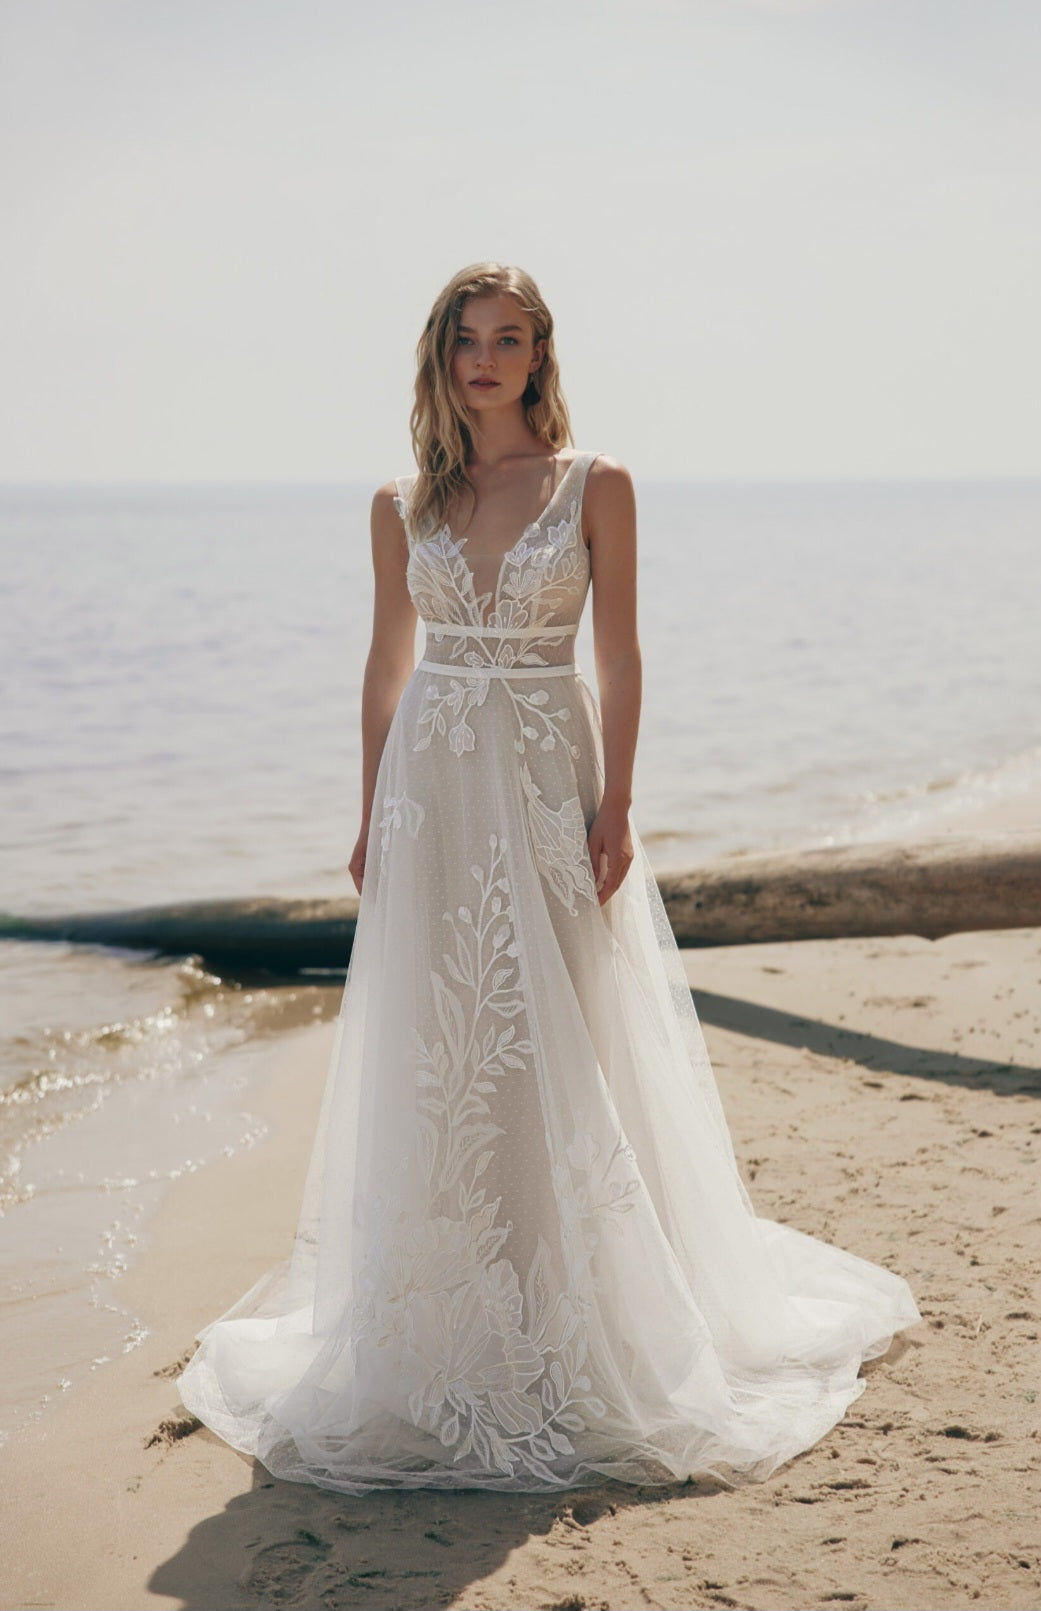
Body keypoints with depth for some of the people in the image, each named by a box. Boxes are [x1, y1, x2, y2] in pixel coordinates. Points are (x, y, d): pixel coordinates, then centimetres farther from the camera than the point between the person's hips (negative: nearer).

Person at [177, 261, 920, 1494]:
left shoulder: (597, 487, 1)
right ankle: (445, 1330, 17)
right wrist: (370, 817, 6)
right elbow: (386, 666, 11)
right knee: (433, 1053, 4)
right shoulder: (403, 504, 8)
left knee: (558, 1049, 1)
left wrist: (616, 806, -9)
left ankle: (568, 1324, 15)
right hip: (432, 787, 2)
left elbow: (619, 658, -1)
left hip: (549, 782, -2)